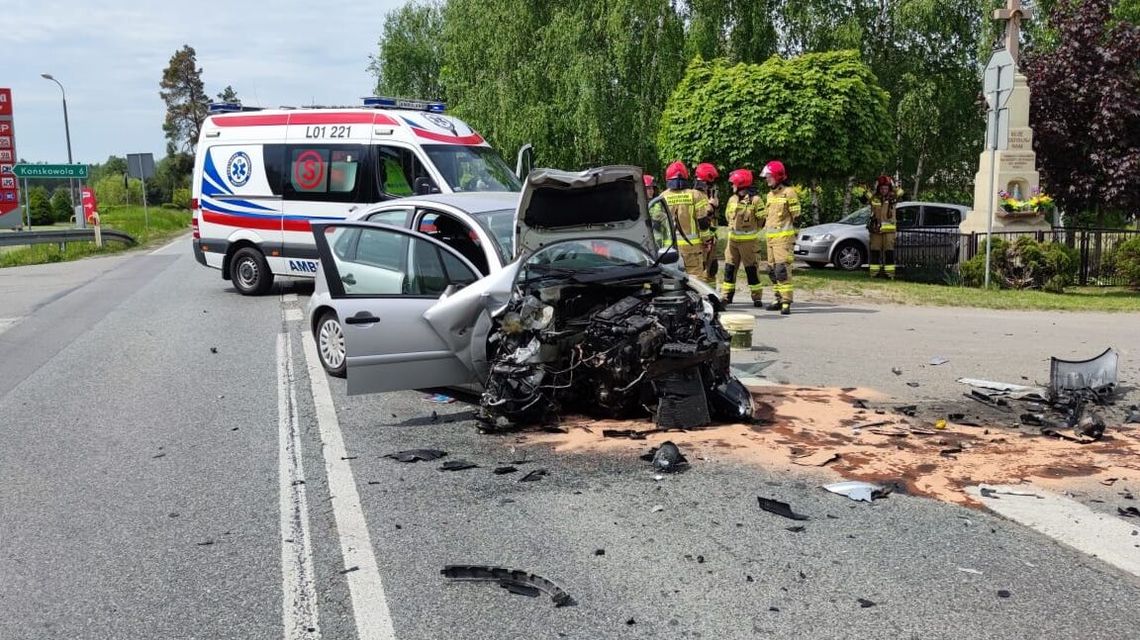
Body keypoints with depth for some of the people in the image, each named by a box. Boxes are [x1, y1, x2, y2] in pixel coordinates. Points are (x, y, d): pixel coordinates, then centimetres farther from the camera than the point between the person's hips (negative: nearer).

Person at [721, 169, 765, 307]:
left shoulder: (754, 200, -10)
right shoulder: (732, 199, 9)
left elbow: (762, 218, -6)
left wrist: (750, 230, 3)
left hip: (748, 239, -6)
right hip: (733, 238, 6)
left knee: (751, 268, 0)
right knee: (729, 267, 5)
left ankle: (757, 297, 8)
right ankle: (726, 296, 11)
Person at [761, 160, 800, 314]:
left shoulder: (788, 192, -7)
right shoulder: (770, 194, 18)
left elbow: (796, 216, -9)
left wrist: (794, 237, -12)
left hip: (783, 236, -9)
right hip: (770, 237, 9)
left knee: (782, 269, -16)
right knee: (772, 270, 10)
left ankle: (786, 302, -16)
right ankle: (779, 299, 19)